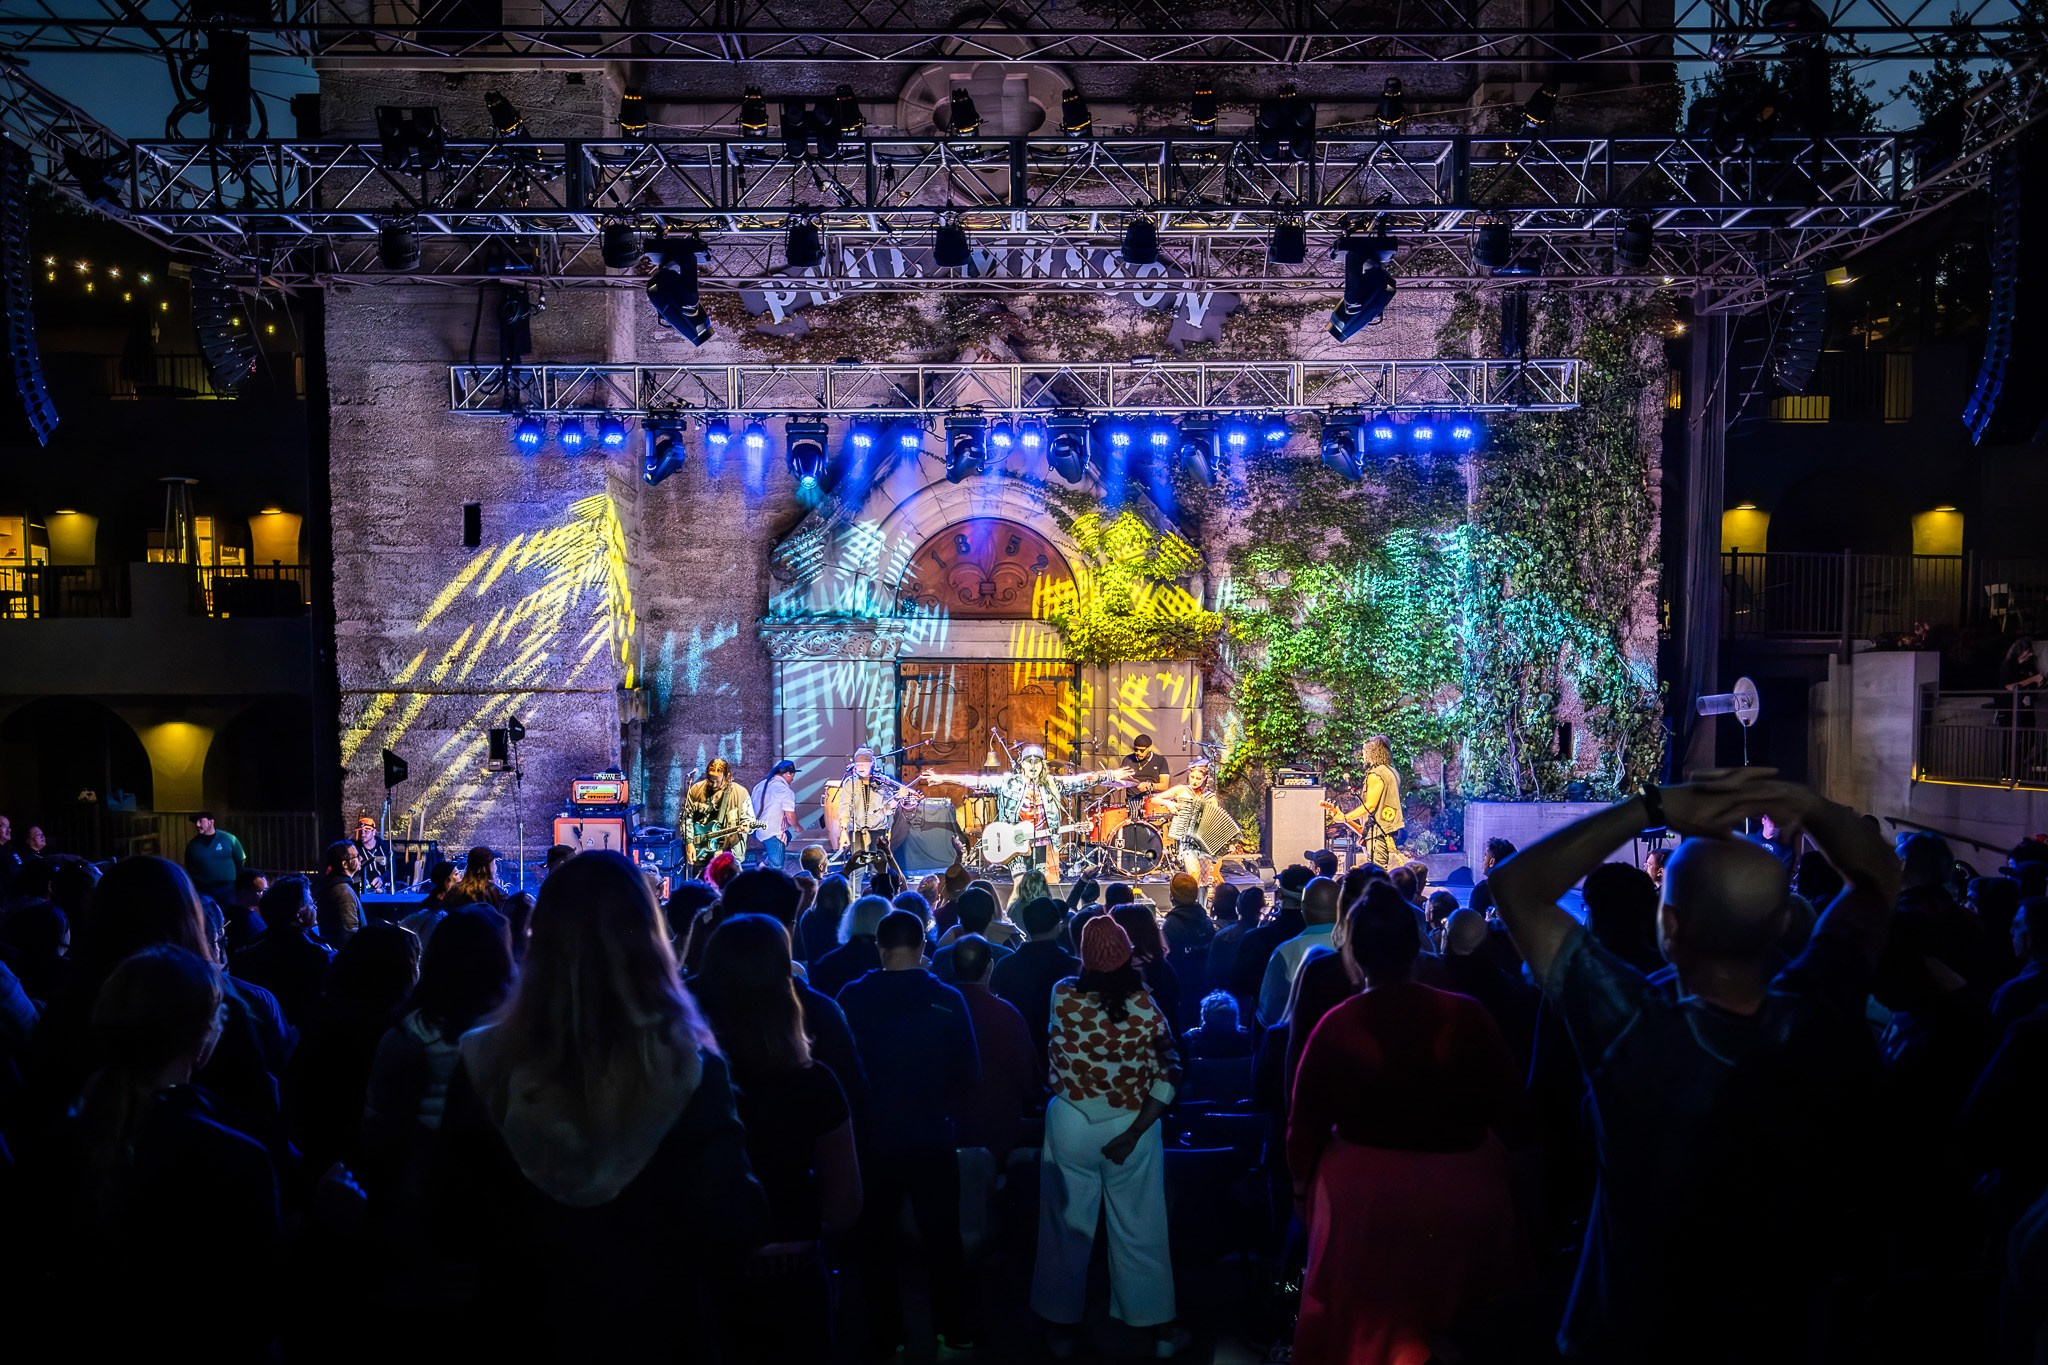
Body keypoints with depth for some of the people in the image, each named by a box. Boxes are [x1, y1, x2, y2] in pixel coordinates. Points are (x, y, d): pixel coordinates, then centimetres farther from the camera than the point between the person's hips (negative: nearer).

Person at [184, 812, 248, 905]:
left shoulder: (229, 839, -2)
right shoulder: (192, 844, 3)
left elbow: (241, 861, 8)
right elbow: (188, 869, 11)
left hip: (227, 889, -1)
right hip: (202, 890, 1)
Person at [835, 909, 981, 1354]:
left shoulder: (852, 999, -13)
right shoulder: (948, 1000, -15)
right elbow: (970, 1073, -10)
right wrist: (944, 1111, 8)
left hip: (873, 1137, 0)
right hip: (932, 1138, 0)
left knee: (880, 1239, 16)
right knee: (943, 1237, 16)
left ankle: (885, 1336, 26)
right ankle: (956, 1331, 26)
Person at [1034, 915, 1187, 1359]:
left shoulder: (1062, 996, -15)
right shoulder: (1144, 1008, -15)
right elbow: (1169, 1074, -16)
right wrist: (1135, 1132, -15)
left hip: (1071, 1125, 1)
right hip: (1130, 1126, 0)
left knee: (1068, 1226, 17)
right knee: (1139, 1228, 15)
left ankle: (1063, 1326, 32)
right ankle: (1159, 1326, 31)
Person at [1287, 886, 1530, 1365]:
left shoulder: (1335, 1026, -17)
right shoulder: (1467, 1016, -16)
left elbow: (1306, 1121, -6)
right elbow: (1510, 1109, -5)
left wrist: (1302, 1183, 12)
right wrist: (1503, 1160, 16)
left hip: (1364, 1192, -1)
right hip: (1464, 1190, 1)